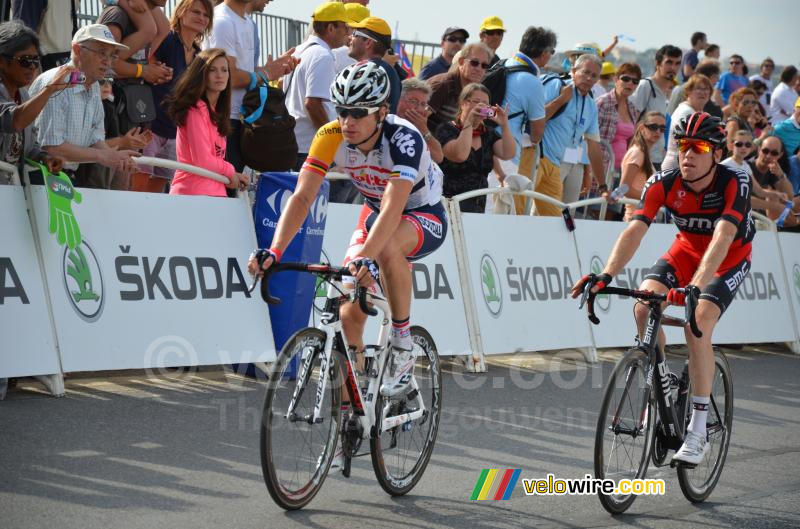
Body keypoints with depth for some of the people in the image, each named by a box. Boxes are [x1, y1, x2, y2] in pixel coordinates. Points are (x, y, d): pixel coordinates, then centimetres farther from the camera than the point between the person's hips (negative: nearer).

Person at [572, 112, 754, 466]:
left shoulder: (735, 183, -31)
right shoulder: (664, 183, -22)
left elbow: (722, 238, -45)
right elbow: (635, 229, -31)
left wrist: (695, 287, -59)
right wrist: (606, 275, -47)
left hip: (730, 257, -4)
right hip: (687, 248, 4)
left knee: (697, 323, -26)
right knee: (644, 308, -22)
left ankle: (697, 433, -19)